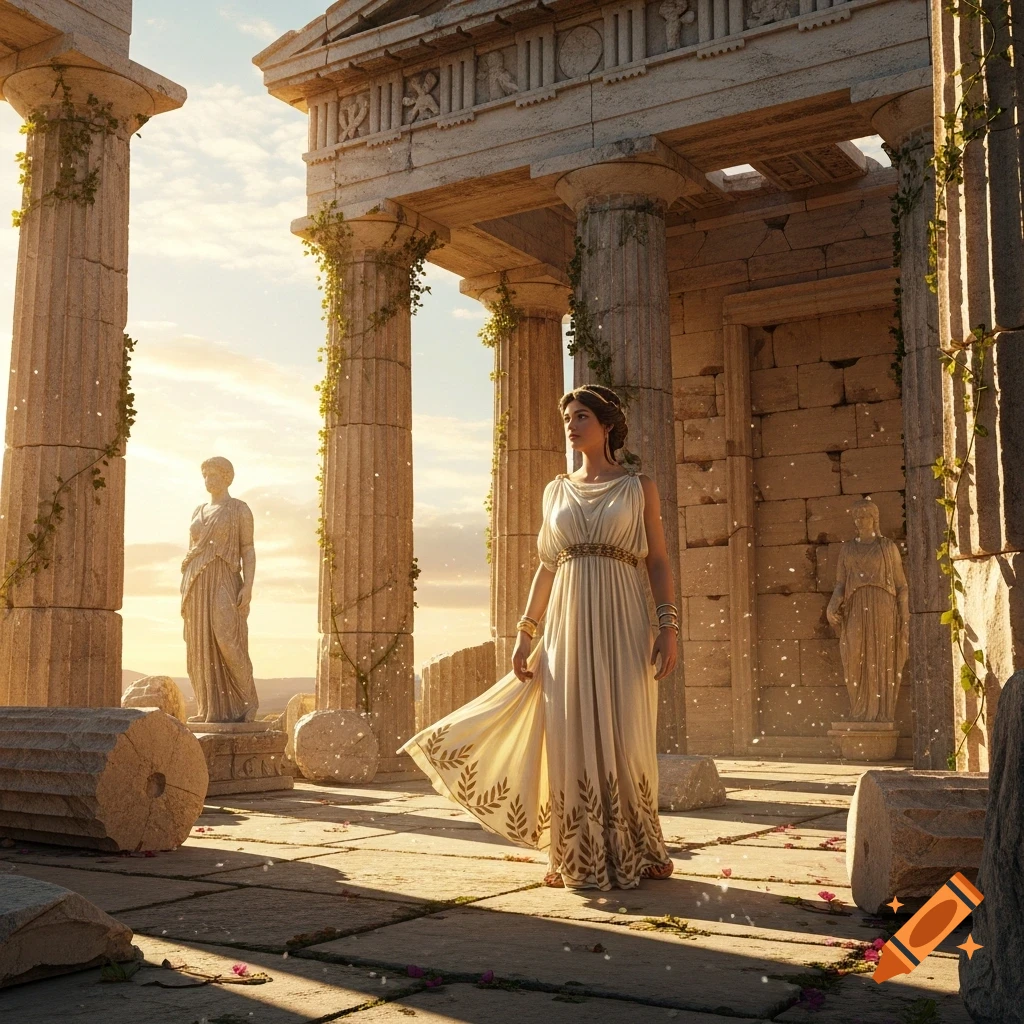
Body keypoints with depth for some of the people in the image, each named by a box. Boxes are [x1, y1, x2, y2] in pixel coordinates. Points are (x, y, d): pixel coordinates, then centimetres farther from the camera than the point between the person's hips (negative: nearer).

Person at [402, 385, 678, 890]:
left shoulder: (639, 487, 5)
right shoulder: (556, 490, 14)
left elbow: (659, 563, 3)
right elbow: (547, 566, 13)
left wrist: (668, 626, -8)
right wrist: (525, 632, 6)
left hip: (620, 623, -3)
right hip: (567, 624, 3)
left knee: (624, 738, -3)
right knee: (570, 738, 0)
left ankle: (634, 851, 11)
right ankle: (577, 858, 10)